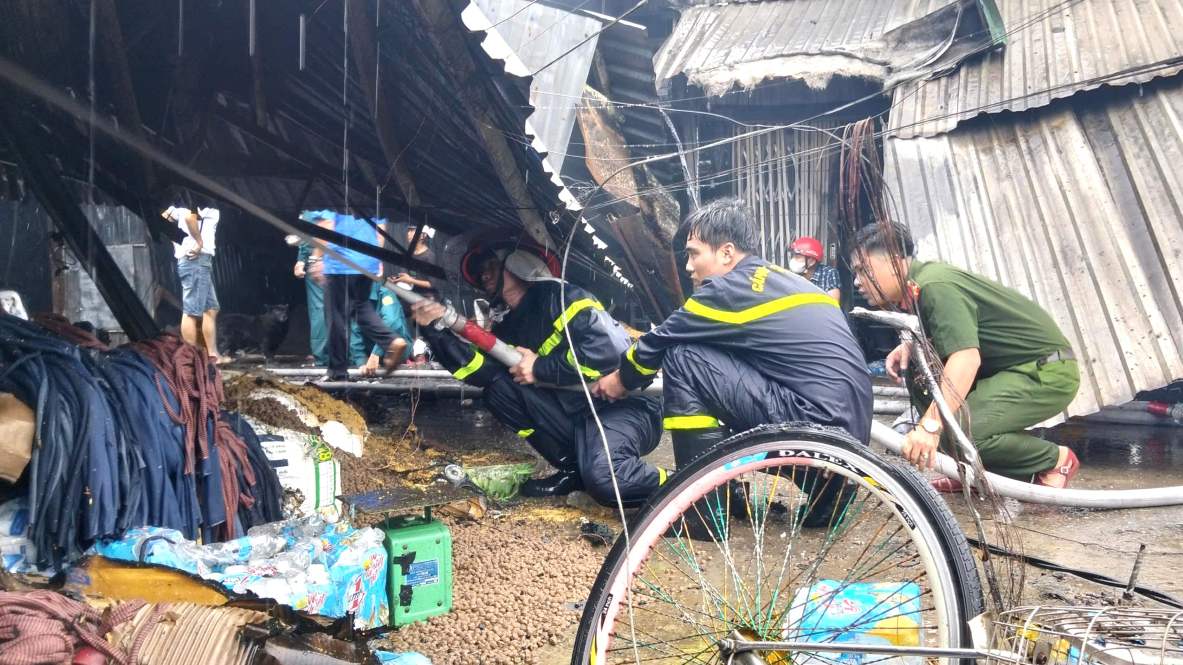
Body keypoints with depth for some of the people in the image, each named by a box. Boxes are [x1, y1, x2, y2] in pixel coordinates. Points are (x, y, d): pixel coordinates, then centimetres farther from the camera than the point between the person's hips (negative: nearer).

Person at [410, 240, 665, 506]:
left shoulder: (560, 296, -9)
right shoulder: (509, 326, 14)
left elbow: (611, 346, -23)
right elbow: (480, 371, -1)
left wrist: (541, 368, -14)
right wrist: (436, 330, -10)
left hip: (624, 405, -8)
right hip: (576, 413, 8)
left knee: (603, 477, -35)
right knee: (498, 389, -5)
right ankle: (574, 468, 2)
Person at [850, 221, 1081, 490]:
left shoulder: (936, 286, -24)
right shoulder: (919, 281, 4)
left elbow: (966, 357, -36)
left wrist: (930, 425, -45)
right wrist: (908, 346, -5)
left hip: (1049, 372, -9)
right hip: (1011, 367, 9)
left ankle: (1053, 460, -1)